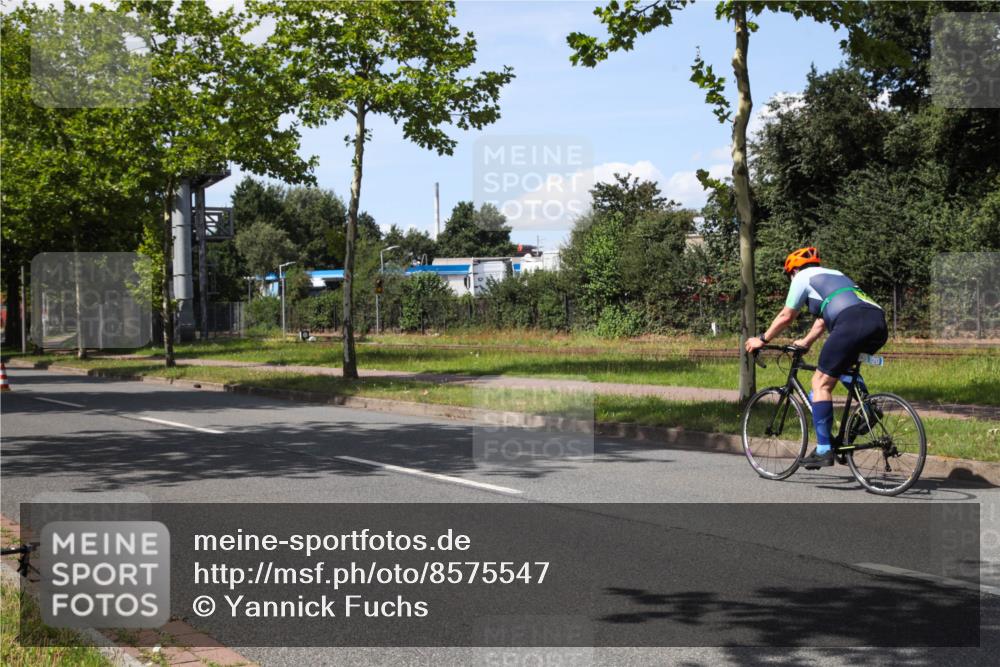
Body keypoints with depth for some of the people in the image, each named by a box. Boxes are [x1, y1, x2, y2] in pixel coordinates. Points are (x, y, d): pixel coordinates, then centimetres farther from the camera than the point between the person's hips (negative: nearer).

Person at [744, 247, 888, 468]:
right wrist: (806, 342, 53)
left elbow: (786, 317, 18)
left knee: (821, 383, -1)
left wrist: (761, 340, 30)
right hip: (879, 324, 8)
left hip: (852, 322, -8)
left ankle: (824, 450, -7)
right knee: (846, 368, 34)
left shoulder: (803, 277, 16)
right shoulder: (833, 274, 37)